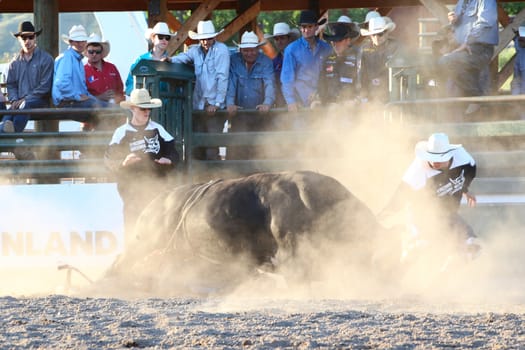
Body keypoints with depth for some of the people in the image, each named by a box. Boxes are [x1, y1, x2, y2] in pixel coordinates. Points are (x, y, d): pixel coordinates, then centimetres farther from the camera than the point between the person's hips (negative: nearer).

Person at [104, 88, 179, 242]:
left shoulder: (157, 129, 9)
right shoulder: (122, 132, 1)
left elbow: (172, 151, 9)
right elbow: (109, 159, -3)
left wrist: (169, 160, -14)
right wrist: (124, 162, -23)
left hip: (157, 184, 2)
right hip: (132, 187, -2)